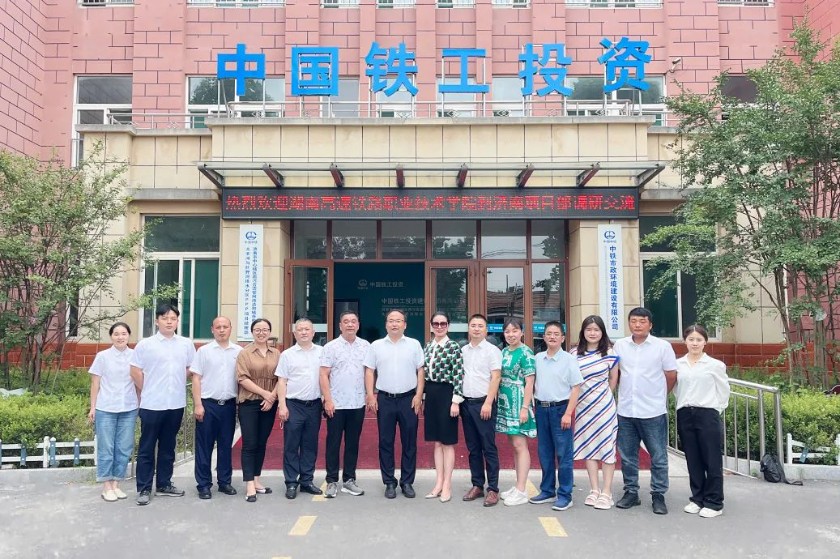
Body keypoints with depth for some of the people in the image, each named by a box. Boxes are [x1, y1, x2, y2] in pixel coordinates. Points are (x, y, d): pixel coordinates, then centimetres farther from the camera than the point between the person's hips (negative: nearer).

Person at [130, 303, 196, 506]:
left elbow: (190, 369, 13)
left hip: (176, 404, 3)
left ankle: (164, 484, 25)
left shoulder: (187, 344, 4)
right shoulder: (145, 344, -4)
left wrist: (176, 386, 8)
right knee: (147, 448, 4)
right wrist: (148, 392, 2)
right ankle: (144, 489, 13)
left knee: (168, 447, 14)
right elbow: (135, 371, -2)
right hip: (152, 405, -3)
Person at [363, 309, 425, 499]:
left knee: (409, 443, 5)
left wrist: (418, 395, -3)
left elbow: (421, 371, 4)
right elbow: (369, 371, 4)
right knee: (386, 442, 6)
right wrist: (370, 395, -4)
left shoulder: (414, 345, 4)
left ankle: (407, 482, 17)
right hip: (384, 399, 0)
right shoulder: (376, 346, 5)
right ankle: (389, 482, 17)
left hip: (409, 399, 0)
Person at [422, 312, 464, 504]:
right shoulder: (427, 347, 10)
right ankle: (438, 483, 20)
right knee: (437, 441, 12)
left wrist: (456, 401, -16)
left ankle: (447, 485, 12)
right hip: (431, 394, 6)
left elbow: (458, 375, -12)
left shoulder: (454, 346, -8)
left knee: (447, 442, 3)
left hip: (446, 394, -6)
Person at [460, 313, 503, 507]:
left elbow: (495, 378, -9)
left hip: (484, 403, -5)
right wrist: (457, 401, 8)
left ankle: (493, 489, 5)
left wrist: (487, 404, -16)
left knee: (489, 448, -2)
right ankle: (477, 485, 19)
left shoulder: (492, 350, -3)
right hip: (466, 403, 5)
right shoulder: (462, 351, 12)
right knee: (473, 448, 11)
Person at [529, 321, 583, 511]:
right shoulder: (537, 358, 7)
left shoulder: (568, 359, -6)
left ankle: (565, 495, 11)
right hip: (541, 408, 5)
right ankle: (547, 491, 25)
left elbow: (576, 388, -7)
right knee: (544, 453, 13)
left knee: (563, 454, 1)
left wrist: (568, 413, -13)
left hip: (560, 409, -5)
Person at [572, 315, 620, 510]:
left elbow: (613, 379, 4)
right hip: (583, 406, 3)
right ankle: (594, 489, 20)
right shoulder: (575, 354, 1)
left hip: (604, 406, -3)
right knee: (588, 446, 9)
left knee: (606, 446, 1)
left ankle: (606, 492, 9)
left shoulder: (609, 353, -6)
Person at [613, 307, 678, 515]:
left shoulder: (662, 346, -5)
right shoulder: (619, 345, 4)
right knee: (627, 456, 12)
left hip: (654, 412, -3)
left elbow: (671, 376, 0)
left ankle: (658, 496, 19)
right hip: (625, 411, 3)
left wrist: (657, 395, 7)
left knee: (658, 457, 6)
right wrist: (626, 393, 11)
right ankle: (631, 492, 26)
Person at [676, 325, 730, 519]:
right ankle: (698, 498, 22)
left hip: (707, 415, -3)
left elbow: (724, 391, 4)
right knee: (693, 460, 11)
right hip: (685, 415, 3)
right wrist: (685, 405, 9)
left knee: (712, 460, 2)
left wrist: (716, 410, 4)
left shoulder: (715, 365, -2)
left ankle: (714, 503, 12)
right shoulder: (678, 364, 5)